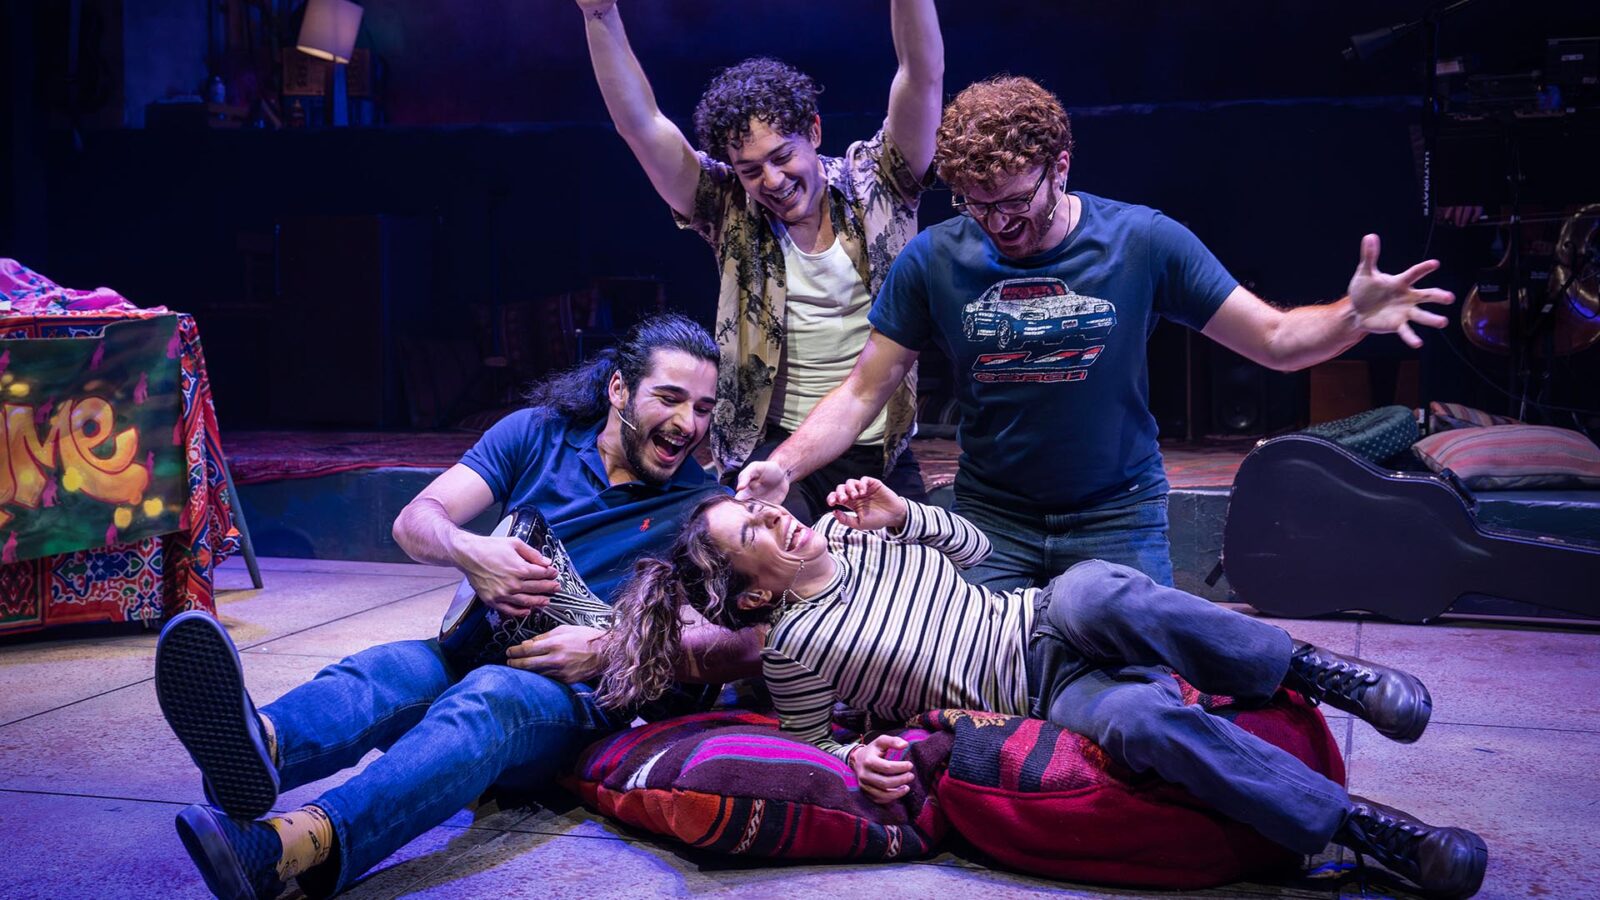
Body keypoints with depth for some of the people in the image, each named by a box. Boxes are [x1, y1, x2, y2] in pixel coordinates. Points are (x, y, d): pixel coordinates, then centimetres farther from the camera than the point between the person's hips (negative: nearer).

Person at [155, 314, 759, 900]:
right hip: (479, 652, 4)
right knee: (386, 671, -30)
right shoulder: (537, 434, 8)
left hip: (584, 694, -3)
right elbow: (415, 520, 2)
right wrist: (469, 553, -22)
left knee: (489, 697, -37)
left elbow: (745, 645, -8)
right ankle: (258, 749, -66)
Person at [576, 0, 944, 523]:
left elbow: (924, 76, -12)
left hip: (886, 457, 2)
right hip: (776, 451, -1)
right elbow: (639, 123, -7)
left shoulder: (878, 183, 0)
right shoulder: (731, 211, 0)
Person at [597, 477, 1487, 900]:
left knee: (1093, 589, -35)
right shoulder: (794, 645, -7)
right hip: (1041, 699, -4)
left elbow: (974, 545, 16)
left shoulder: (858, 535, 8)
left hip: (1038, 619, 4)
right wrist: (862, 758, -20)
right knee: (1141, 716, -38)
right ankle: (1364, 827, -31)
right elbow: (812, 747, 2)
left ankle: (1321, 670, -26)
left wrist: (902, 513, -2)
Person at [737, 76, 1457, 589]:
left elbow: (1273, 338, -6)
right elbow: (863, 391, -6)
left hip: (1117, 517, -1)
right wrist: (784, 466, -22)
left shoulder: (1142, 242, -11)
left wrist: (1351, 316, -28)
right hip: (990, 517, 1)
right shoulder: (933, 260, -9)